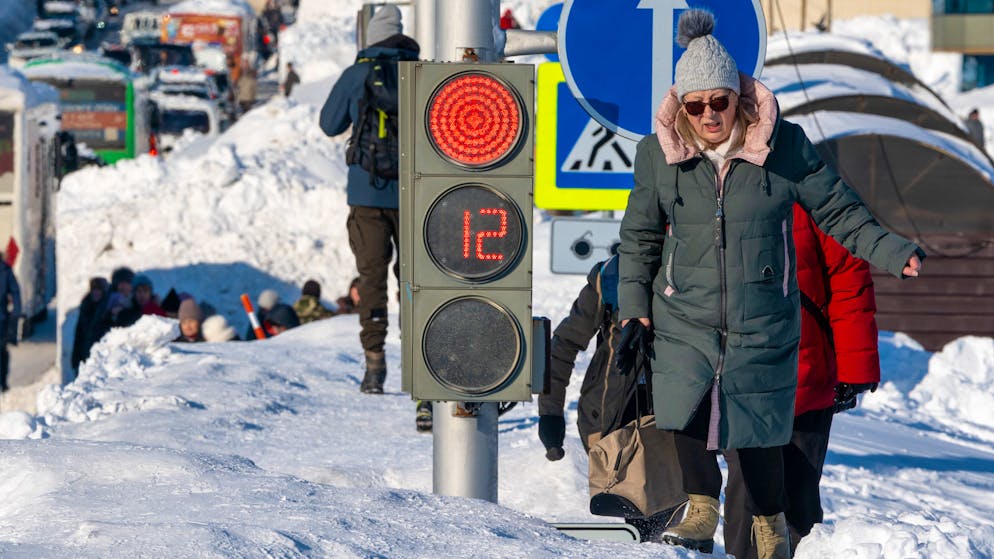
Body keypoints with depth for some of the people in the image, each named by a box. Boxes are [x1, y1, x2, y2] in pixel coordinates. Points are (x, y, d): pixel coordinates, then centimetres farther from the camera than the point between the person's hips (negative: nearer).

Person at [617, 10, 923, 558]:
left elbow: (838, 210, 1)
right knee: (687, 411, -10)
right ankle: (701, 513, 12)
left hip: (762, 322, -2)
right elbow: (640, 236, 11)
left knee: (757, 431, 1)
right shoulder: (659, 153, -3)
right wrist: (633, 303, 6)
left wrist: (892, 252, -9)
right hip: (684, 317, 2)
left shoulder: (784, 145, -8)